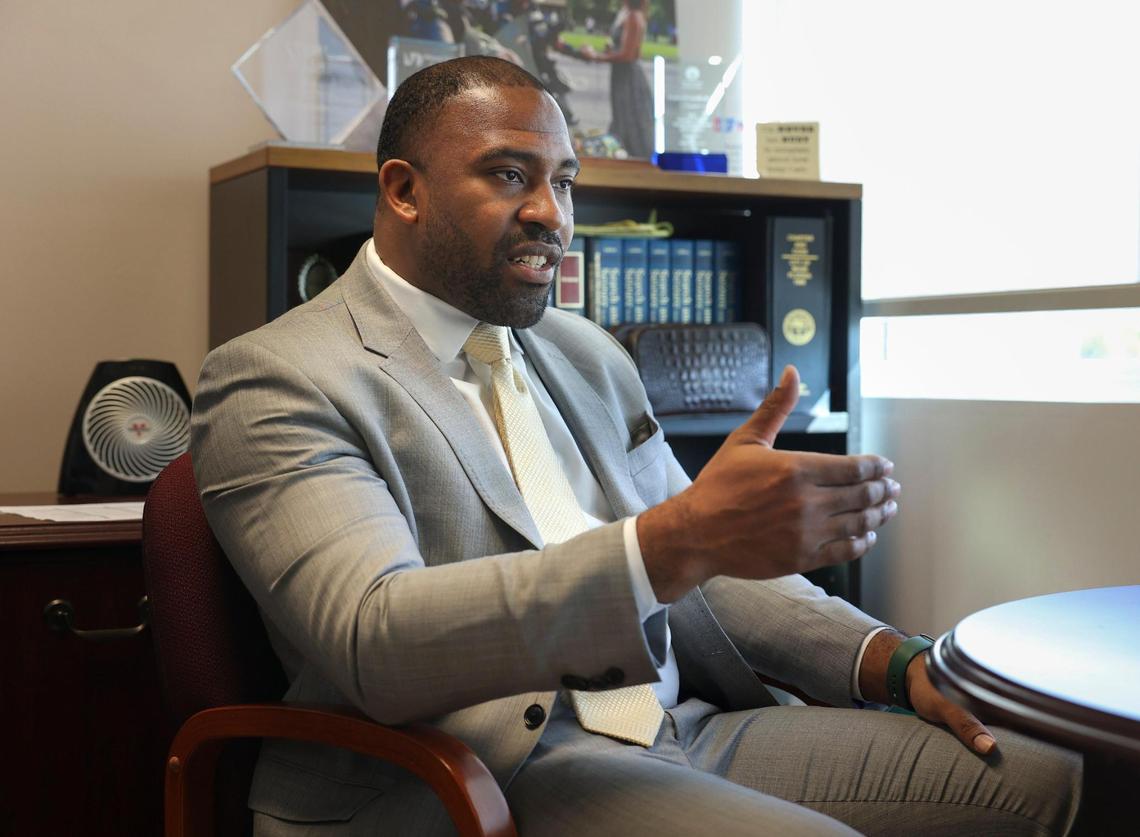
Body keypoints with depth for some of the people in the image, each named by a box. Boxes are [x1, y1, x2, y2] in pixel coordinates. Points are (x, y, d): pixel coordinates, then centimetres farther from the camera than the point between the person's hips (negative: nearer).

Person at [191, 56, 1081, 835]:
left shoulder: (588, 356, 18)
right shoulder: (277, 382, -6)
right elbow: (375, 642, -21)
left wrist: (893, 659, 5)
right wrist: (681, 537, -31)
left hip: (686, 727, 7)